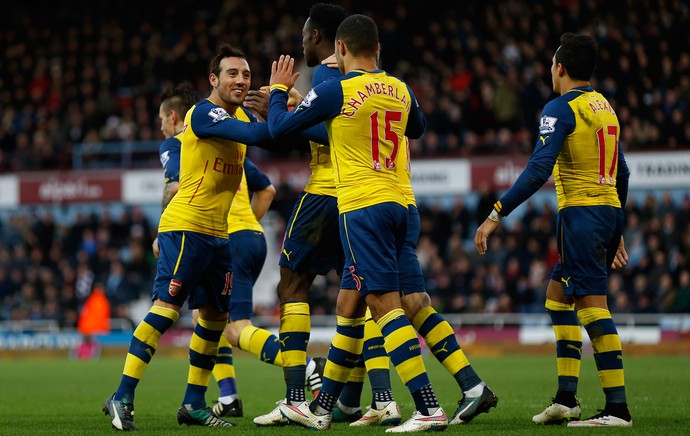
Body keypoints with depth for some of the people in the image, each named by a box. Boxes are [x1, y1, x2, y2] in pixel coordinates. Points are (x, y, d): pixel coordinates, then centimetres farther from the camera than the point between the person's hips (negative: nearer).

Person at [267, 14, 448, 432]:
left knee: (386, 304, -12)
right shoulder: (400, 89, 10)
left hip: (362, 206, -7)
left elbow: (279, 128, 1)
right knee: (348, 308, 15)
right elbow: (418, 128, 32)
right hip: (397, 204, 7)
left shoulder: (336, 90, -8)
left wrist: (279, 90, 19)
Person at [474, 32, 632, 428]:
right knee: (558, 296, 17)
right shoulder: (606, 108, 18)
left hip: (581, 213, -9)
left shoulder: (562, 109, -8)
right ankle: (566, 398, 14)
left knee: (593, 306, -10)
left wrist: (496, 216, -18)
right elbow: (621, 174, 23)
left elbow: (538, 170, -19)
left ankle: (618, 407, -13)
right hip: (609, 213, 9)